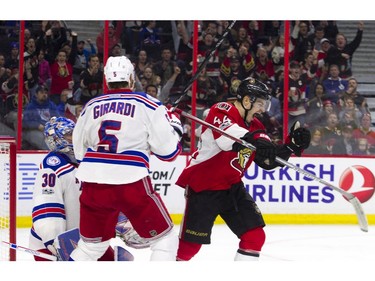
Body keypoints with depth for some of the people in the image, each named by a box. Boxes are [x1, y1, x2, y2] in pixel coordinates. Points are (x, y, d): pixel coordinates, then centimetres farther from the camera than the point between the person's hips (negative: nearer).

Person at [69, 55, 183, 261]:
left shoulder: (91, 107, 14)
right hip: (131, 184, -5)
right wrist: (175, 127, 19)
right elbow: (167, 151, 0)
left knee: (91, 244, 22)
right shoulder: (148, 105, 2)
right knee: (165, 240, 8)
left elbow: (79, 151, 21)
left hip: (93, 184, 5)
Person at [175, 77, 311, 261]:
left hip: (232, 187, 8)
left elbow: (269, 161, 7)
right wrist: (255, 140, -50)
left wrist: (293, 144, -6)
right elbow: (225, 136, -37)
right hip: (203, 186, -8)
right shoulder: (222, 110, -16)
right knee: (191, 243, -5)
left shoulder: (256, 126, 8)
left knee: (255, 236, 0)